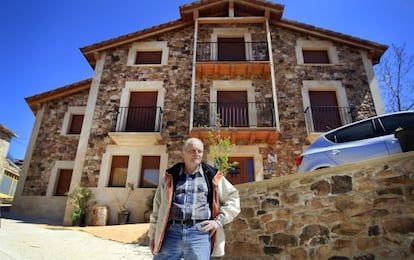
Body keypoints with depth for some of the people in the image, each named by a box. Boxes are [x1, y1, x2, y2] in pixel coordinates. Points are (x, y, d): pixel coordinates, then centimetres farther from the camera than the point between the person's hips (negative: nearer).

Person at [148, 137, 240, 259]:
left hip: (200, 233, -1)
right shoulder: (170, 177, 12)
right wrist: (153, 234, 16)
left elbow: (233, 199, 14)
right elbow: (158, 208, 17)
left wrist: (219, 220, 2)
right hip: (171, 232, 2)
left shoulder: (212, 177, 9)